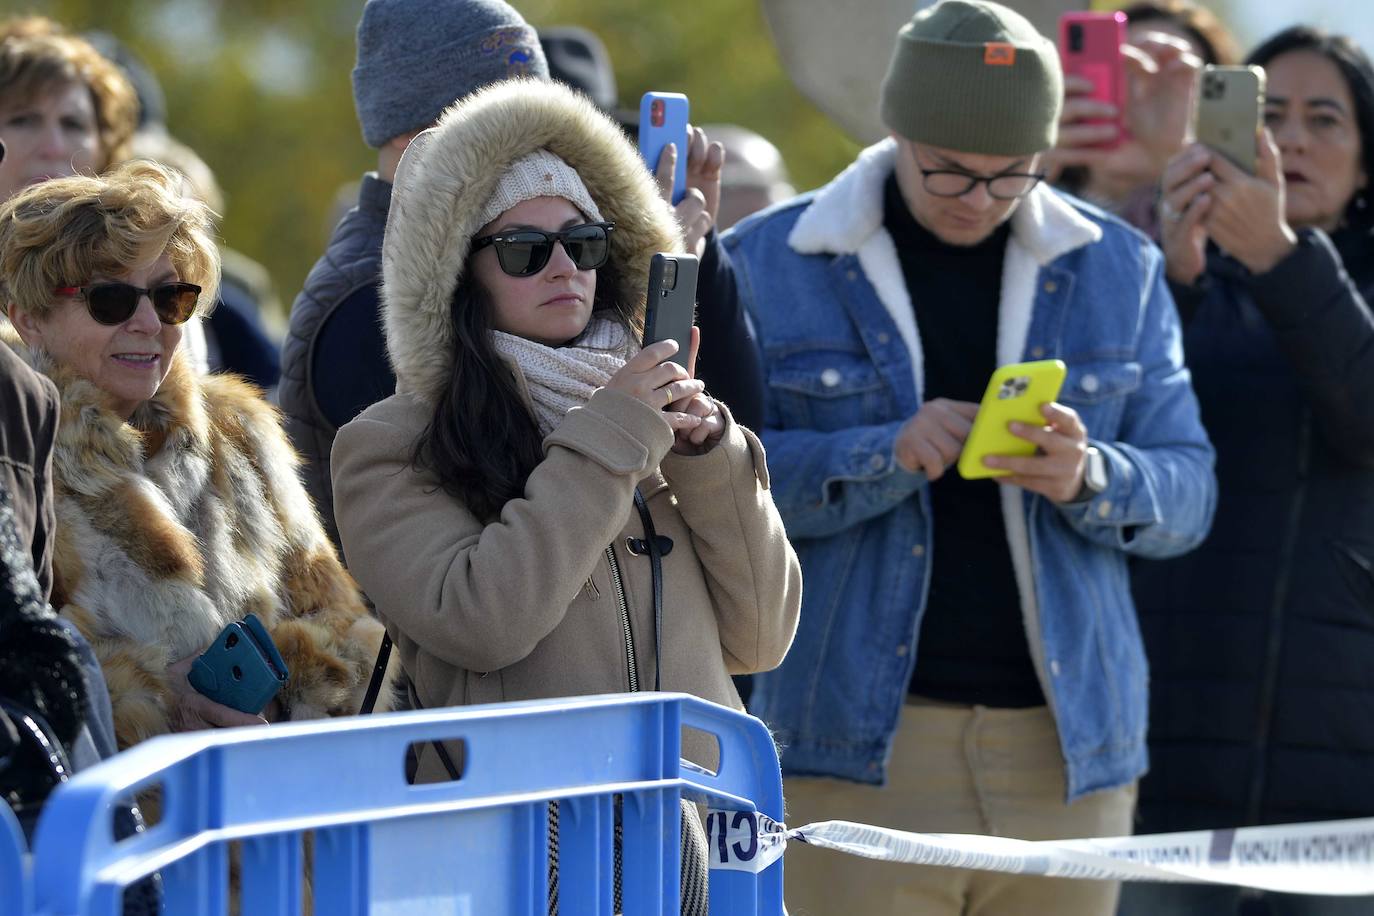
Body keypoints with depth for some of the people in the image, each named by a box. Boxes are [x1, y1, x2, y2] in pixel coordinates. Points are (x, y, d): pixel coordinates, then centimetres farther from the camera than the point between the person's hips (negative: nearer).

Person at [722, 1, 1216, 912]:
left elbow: (1187, 493, 9)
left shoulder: (1119, 270, 11)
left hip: (1067, 741, 3)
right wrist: (887, 455, -20)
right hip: (856, 747, -2)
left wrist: (1089, 477, -14)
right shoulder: (768, 264, 3)